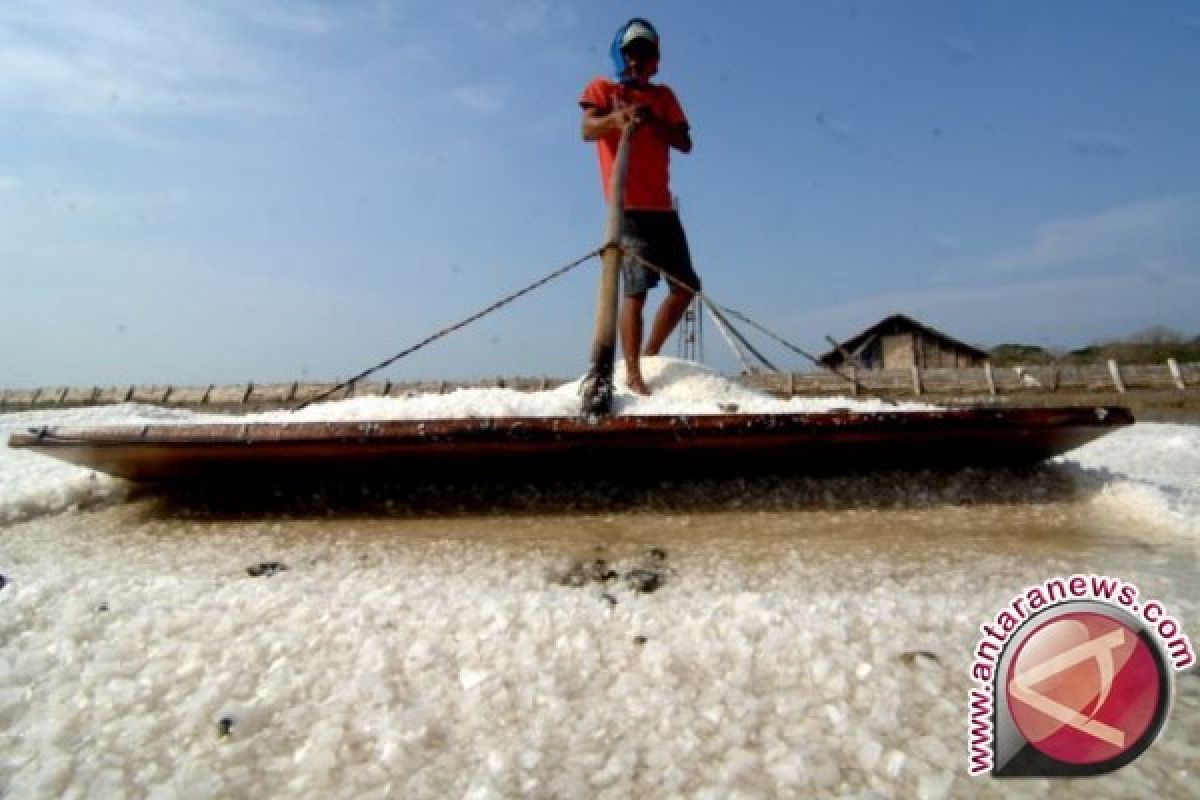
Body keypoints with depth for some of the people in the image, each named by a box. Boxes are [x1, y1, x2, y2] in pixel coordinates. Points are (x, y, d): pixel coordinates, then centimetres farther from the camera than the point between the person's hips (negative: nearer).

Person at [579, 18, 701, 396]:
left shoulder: (663, 96, 20)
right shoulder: (602, 88, 10)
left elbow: (684, 143, 6)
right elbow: (587, 129, -9)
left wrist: (652, 121, -12)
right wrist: (615, 118, -30)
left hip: (663, 207, 6)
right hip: (629, 207, -6)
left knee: (686, 286, 6)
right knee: (636, 289, -18)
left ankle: (648, 356, 17)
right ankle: (633, 374, -15)